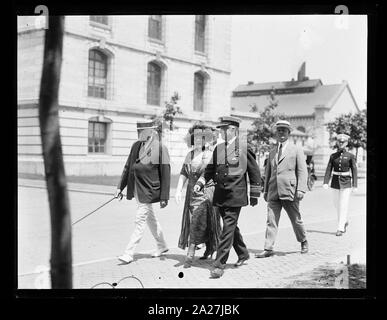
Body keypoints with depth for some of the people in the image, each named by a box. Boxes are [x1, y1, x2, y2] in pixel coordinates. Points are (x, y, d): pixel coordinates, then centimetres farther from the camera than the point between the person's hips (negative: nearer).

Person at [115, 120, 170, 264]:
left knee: (140, 222, -5)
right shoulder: (136, 146, 6)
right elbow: (128, 167, 13)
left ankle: (129, 253, 2)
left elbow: (165, 174, -12)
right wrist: (120, 187, 9)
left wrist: (164, 197, -13)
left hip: (148, 191, -7)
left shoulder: (160, 148, -13)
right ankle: (162, 246, 35)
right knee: (150, 218, 19)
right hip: (137, 190, 7)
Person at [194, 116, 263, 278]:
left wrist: (254, 195, 1)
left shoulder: (244, 147, -5)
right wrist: (200, 183, -3)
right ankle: (243, 254, 37)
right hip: (220, 195, 6)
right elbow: (210, 169, 14)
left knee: (228, 228, -9)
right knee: (231, 227, 17)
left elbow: (254, 172, 0)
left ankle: (219, 264, -6)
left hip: (235, 195, -6)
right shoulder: (218, 148, 10)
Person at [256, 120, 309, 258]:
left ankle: (303, 242, 31)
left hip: (289, 191, -4)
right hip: (273, 192, 4)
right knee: (271, 220, -3)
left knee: (296, 220, 9)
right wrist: (265, 190, 15)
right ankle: (268, 249, -2)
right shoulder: (272, 152, 16)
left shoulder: (296, 150, 3)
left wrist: (301, 189, -13)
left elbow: (302, 171, -3)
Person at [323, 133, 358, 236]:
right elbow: (328, 170, 0)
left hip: (346, 183, -3)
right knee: (337, 205, 11)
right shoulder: (333, 156, 4)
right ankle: (345, 221, 35)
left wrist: (355, 185, -8)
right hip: (335, 182, 3)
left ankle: (340, 228, -5)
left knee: (343, 205, -8)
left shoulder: (351, 156, -2)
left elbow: (354, 171, -3)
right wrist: (325, 182, -10)